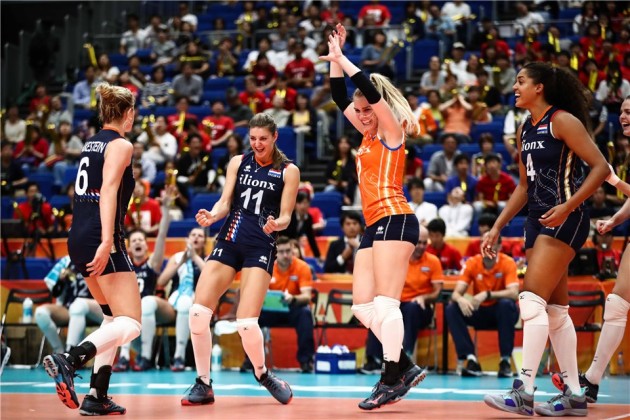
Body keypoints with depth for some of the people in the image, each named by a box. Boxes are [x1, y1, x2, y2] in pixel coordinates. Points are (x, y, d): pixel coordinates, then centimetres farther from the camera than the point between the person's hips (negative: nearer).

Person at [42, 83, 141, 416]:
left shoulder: (92, 143, 18)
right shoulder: (120, 145, -6)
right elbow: (108, 190, -19)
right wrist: (106, 241, -28)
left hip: (79, 238, 9)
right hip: (100, 239, -9)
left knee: (114, 320, 18)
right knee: (130, 324, -11)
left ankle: (97, 396, 10)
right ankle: (69, 361, -33)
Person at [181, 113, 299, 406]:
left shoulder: (288, 171, 3)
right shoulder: (238, 162, 11)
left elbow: (285, 216, 1)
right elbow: (226, 201, 7)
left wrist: (277, 223, -23)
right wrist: (212, 215, -16)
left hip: (261, 247, -3)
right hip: (228, 241, 3)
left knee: (246, 322, -17)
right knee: (198, 312, -12)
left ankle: (262, 374, 12)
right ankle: (203, 384, 2)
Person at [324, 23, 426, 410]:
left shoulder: (391, 131, -2)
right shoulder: (369, 135, 19)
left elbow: (372, 90, -16)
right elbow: (340, 97, 25)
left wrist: (341, 58, -7)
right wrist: (334, 58, 17)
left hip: (395, 219, -9)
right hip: (375, 225, 9)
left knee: (385, 303, -14)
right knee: (363, 306, 5)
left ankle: (392, 379, -15)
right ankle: (406, 367, 8)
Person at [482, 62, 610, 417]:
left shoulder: (563, 121, -10)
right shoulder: (525, 130, 15)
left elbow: (601, 168, -15)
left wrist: (568, 206, -25)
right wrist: (497, 228, 18)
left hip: (565, 221, -9)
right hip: (539, 221, 9)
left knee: (532, 301, -16)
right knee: (555, 310, 9)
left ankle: (524, 391, -17)